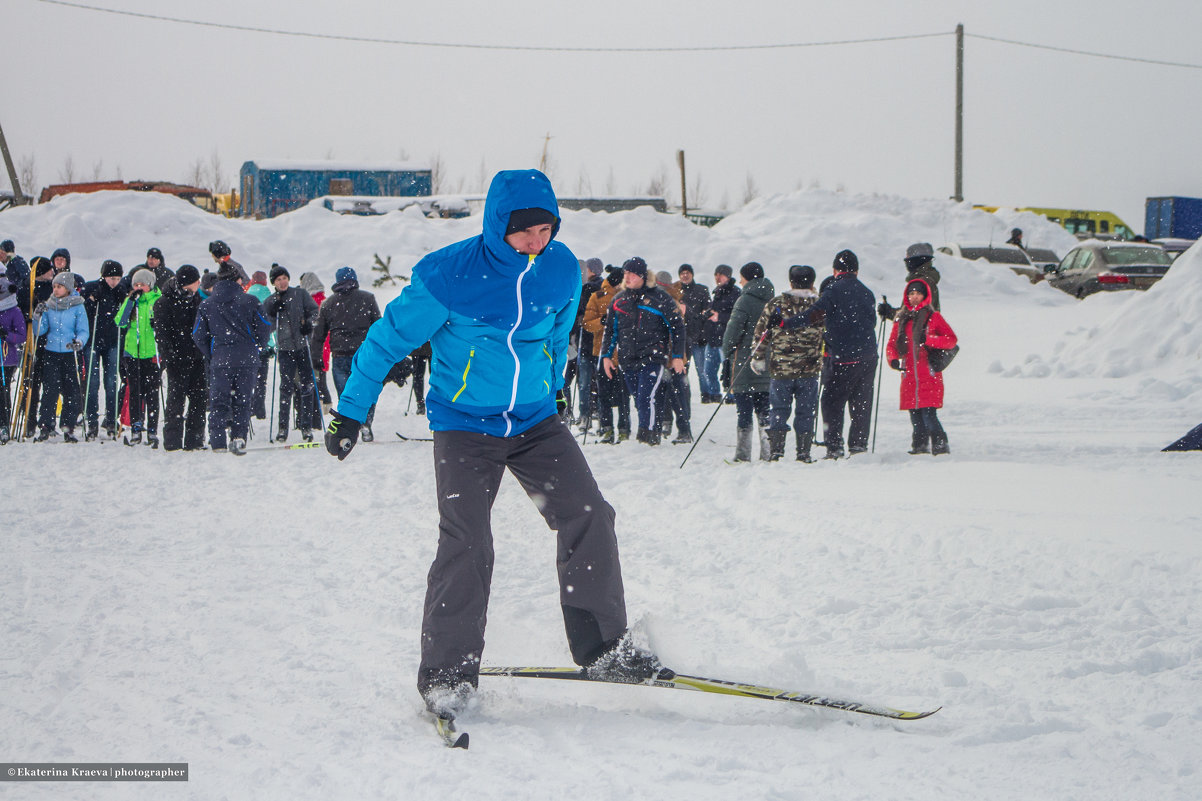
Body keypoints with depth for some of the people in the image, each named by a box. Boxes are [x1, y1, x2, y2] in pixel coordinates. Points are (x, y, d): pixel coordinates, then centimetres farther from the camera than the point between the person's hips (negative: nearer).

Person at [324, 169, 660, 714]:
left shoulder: (562, 269, -5)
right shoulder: (449, 275, -19)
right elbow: (390, 338, -8)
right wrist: (350, 412, -4)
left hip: (536, 422, 4)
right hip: (464, 424, -4)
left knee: (589, 519, -7)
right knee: (466, 545, -16)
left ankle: (603, 648, 8)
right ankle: (446, 675, -5)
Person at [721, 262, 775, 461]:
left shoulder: (745, 300, -11)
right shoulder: (772, 300, 9)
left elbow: (734, 329, -13)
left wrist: (726, 351, 2)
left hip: (745, 364, -6)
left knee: (744, 410, -3)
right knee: (764, 409, 9)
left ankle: (743, 454, -3)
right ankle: (768, 454, 7)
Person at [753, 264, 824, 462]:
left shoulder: (776, 304, -1)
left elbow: (760, 333, 0)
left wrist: (758, 358, 9)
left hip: (780, 367, 0)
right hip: (809, 370, 1)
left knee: (778, 410, 8)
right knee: (805, 412, 8)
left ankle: (776, 449, 1)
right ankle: (803, 452, 7)